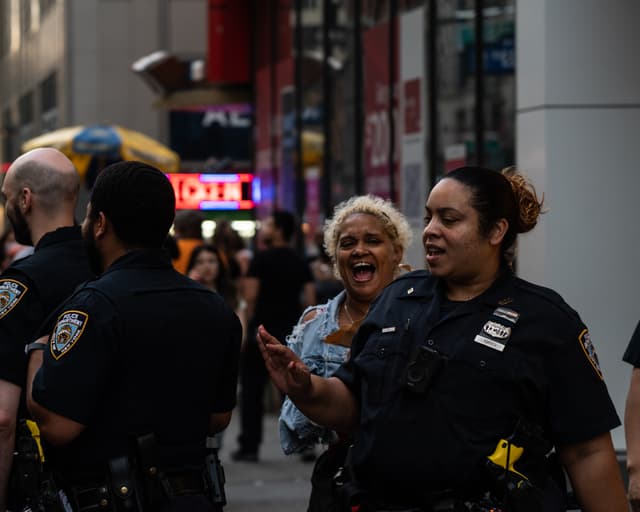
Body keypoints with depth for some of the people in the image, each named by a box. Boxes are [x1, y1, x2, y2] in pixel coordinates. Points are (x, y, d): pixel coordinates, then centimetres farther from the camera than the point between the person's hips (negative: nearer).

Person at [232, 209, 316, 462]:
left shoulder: (261, 259, -8)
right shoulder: (301, 263, 8)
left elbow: (250, 297, -13)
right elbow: (310, 300, 5)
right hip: (292, 333, 5)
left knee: (252, 389, 4)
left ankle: (249, 446, 4)